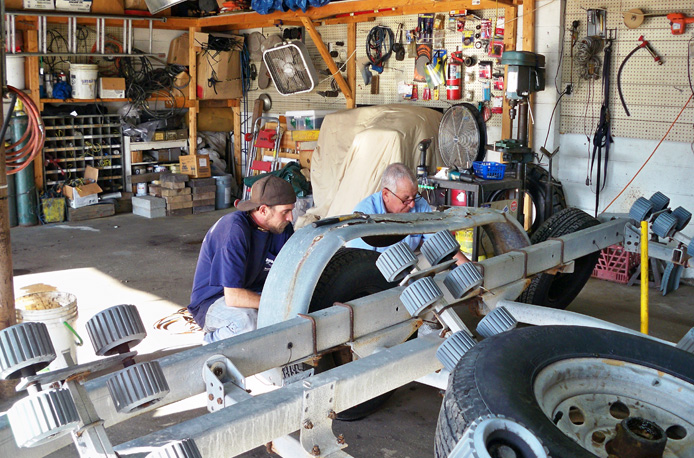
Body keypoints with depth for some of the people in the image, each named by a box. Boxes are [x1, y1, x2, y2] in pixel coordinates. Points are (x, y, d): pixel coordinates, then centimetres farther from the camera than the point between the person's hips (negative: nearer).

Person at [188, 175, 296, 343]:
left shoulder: (282, 227, -4)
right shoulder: (234, 230, -28)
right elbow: (233, 297, -32)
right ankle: (213, 339, -5)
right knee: (248, 321, -38)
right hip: (212, 302, -7)